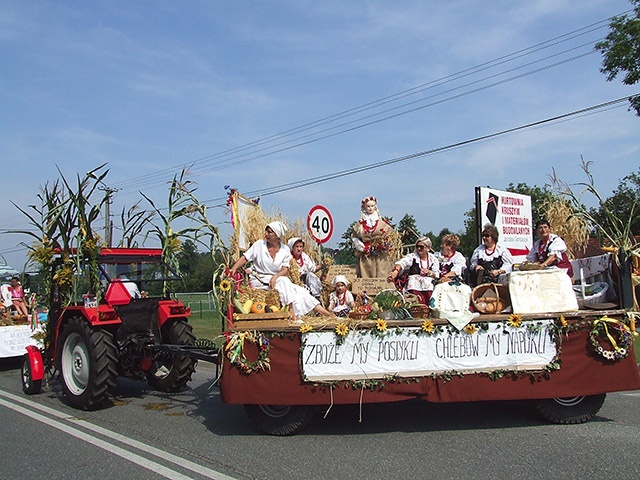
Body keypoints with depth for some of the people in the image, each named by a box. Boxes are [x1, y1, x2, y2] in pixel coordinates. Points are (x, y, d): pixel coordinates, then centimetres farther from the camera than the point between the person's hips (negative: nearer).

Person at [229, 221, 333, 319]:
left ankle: (328, 314, -16)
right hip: (258, 280, -3)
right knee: (283, 281, -32)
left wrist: (275, 276, -24)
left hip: (276, 280, 3)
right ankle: (293, 314, -33)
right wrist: (234, 268, -21)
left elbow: (285, 270, -4)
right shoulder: (259, 244, -2)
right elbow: (244, 258, -3)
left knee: (300, 291, -16)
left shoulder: (285, 250, 3)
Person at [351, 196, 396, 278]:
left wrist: (386, 244, -8)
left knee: (381, 277, -5)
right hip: (366, 257, 0)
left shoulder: (382, 222, 8)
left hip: (381, 257, 0)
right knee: (366, 279, -4)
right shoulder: (359, 224, 8)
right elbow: (354, 238, 9)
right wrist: (362, 247, -5)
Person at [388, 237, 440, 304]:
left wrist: (429, 272, -10)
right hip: (414, 287, -2)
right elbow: (402, 262, -16)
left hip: (428, 287, 3)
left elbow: (437, 275, 12)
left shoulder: (433, 259, 13)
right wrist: (396, 271, -38)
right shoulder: (412, 256, 4)